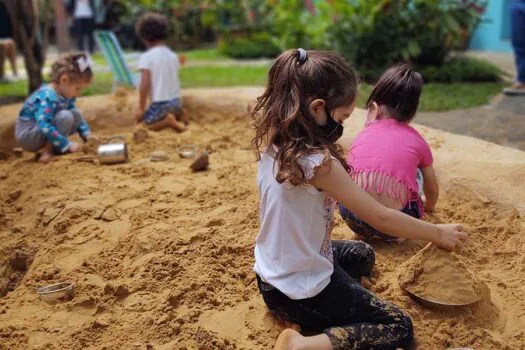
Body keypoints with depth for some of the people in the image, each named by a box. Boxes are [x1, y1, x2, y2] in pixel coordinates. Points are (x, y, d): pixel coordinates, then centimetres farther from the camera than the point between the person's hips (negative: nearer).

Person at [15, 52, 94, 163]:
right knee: (66, 117, -26)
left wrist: (87, 134, 2)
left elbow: (76, 118, 16)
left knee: (76, 114, -2)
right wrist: (68, 145, -35)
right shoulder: (48, 97, -29)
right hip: (27, 135, -9)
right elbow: (45, 127, -37)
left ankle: (52, 147, -1)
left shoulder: (66, 96, 0)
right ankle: (47, 152, -17)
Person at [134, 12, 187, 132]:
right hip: (176, 100, 6)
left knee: (148, 123, 16)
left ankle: (168, 120, -12)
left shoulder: (146, 57, -10)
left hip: (160, 103, -6)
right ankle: (178, 115, 4)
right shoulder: (173, 55, 7)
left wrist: (141, 108, -8)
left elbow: (145, 84, -15)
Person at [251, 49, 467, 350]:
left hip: (271, 277, 9)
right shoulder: (319, 162, -31)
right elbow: (381, 218, -21)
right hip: (301, 292, -9)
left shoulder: (271, 143, -7)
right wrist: (439, 233, -8)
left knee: (363, 254, 31)